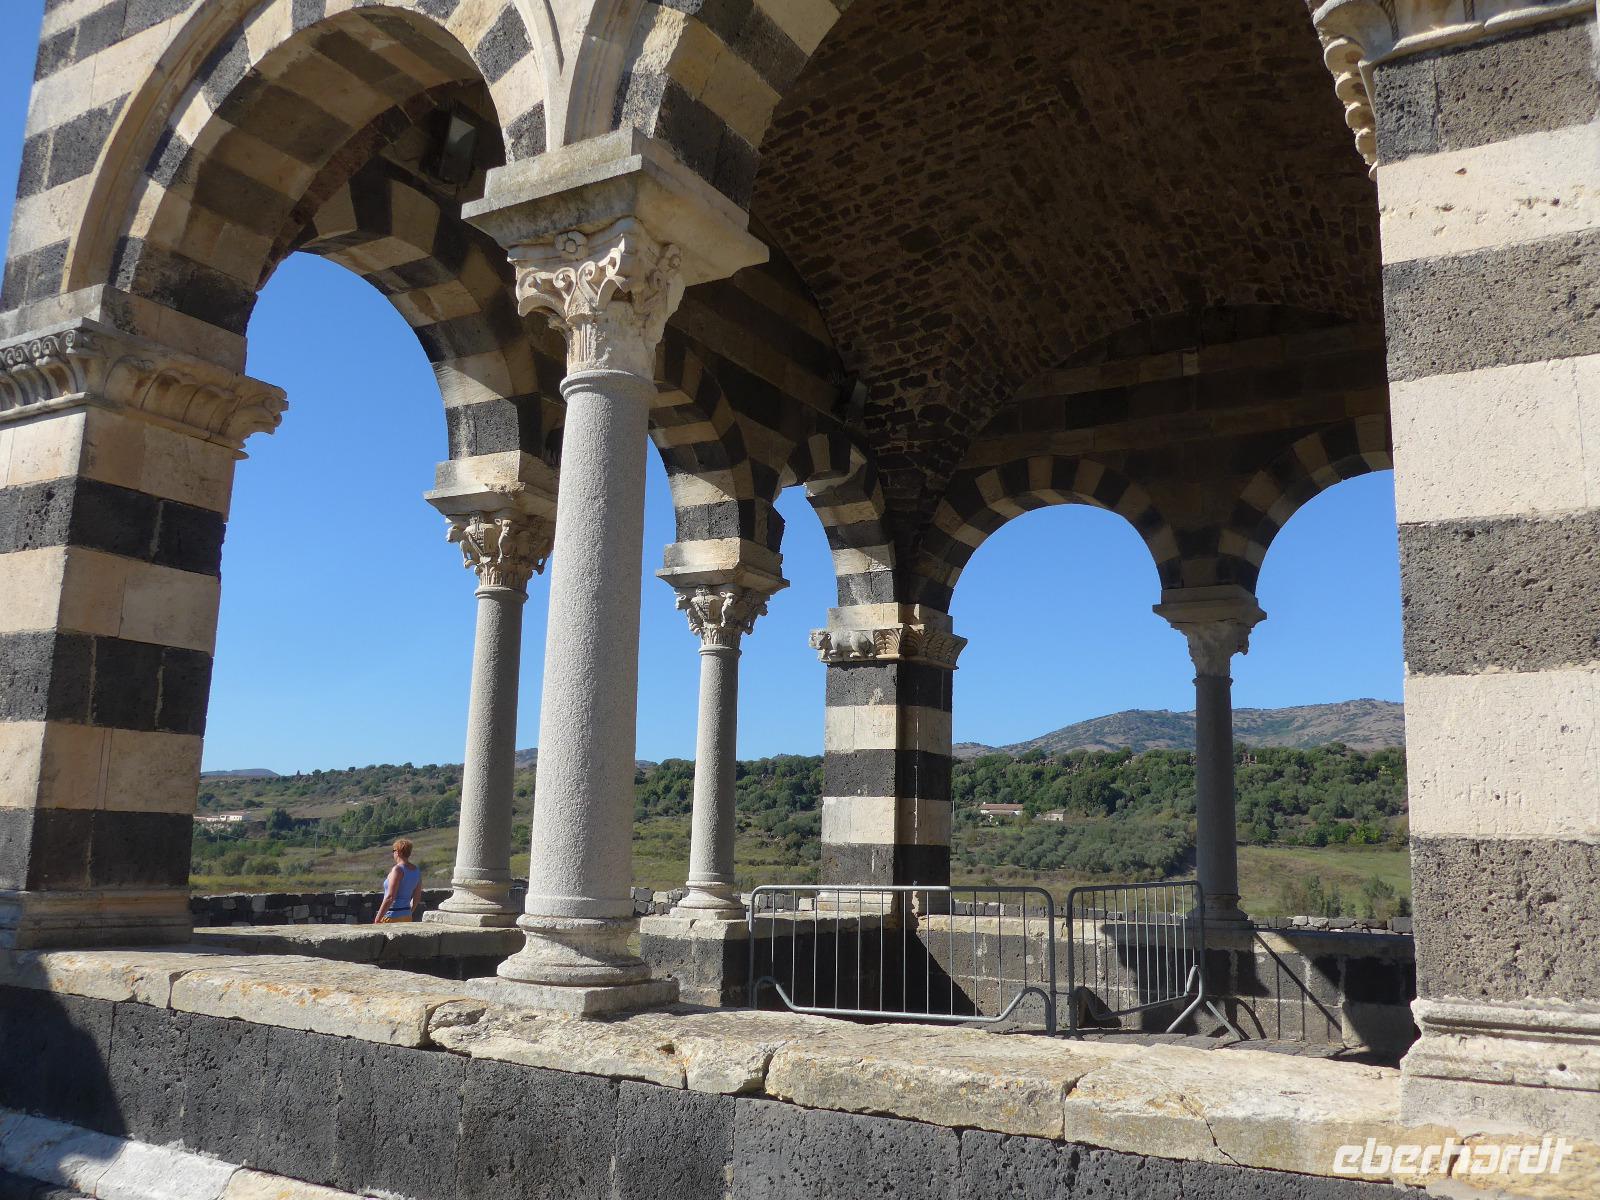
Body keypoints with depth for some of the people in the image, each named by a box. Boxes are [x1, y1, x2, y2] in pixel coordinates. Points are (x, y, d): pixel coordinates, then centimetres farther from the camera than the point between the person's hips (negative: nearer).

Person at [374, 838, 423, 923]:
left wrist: (377, 920, -16)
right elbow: (416, 898, 15)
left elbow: (390, 898, -20)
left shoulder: (398, 869, -15)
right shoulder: (417, 871, 8)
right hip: (407, 917, 8)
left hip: (392, 917, -8)